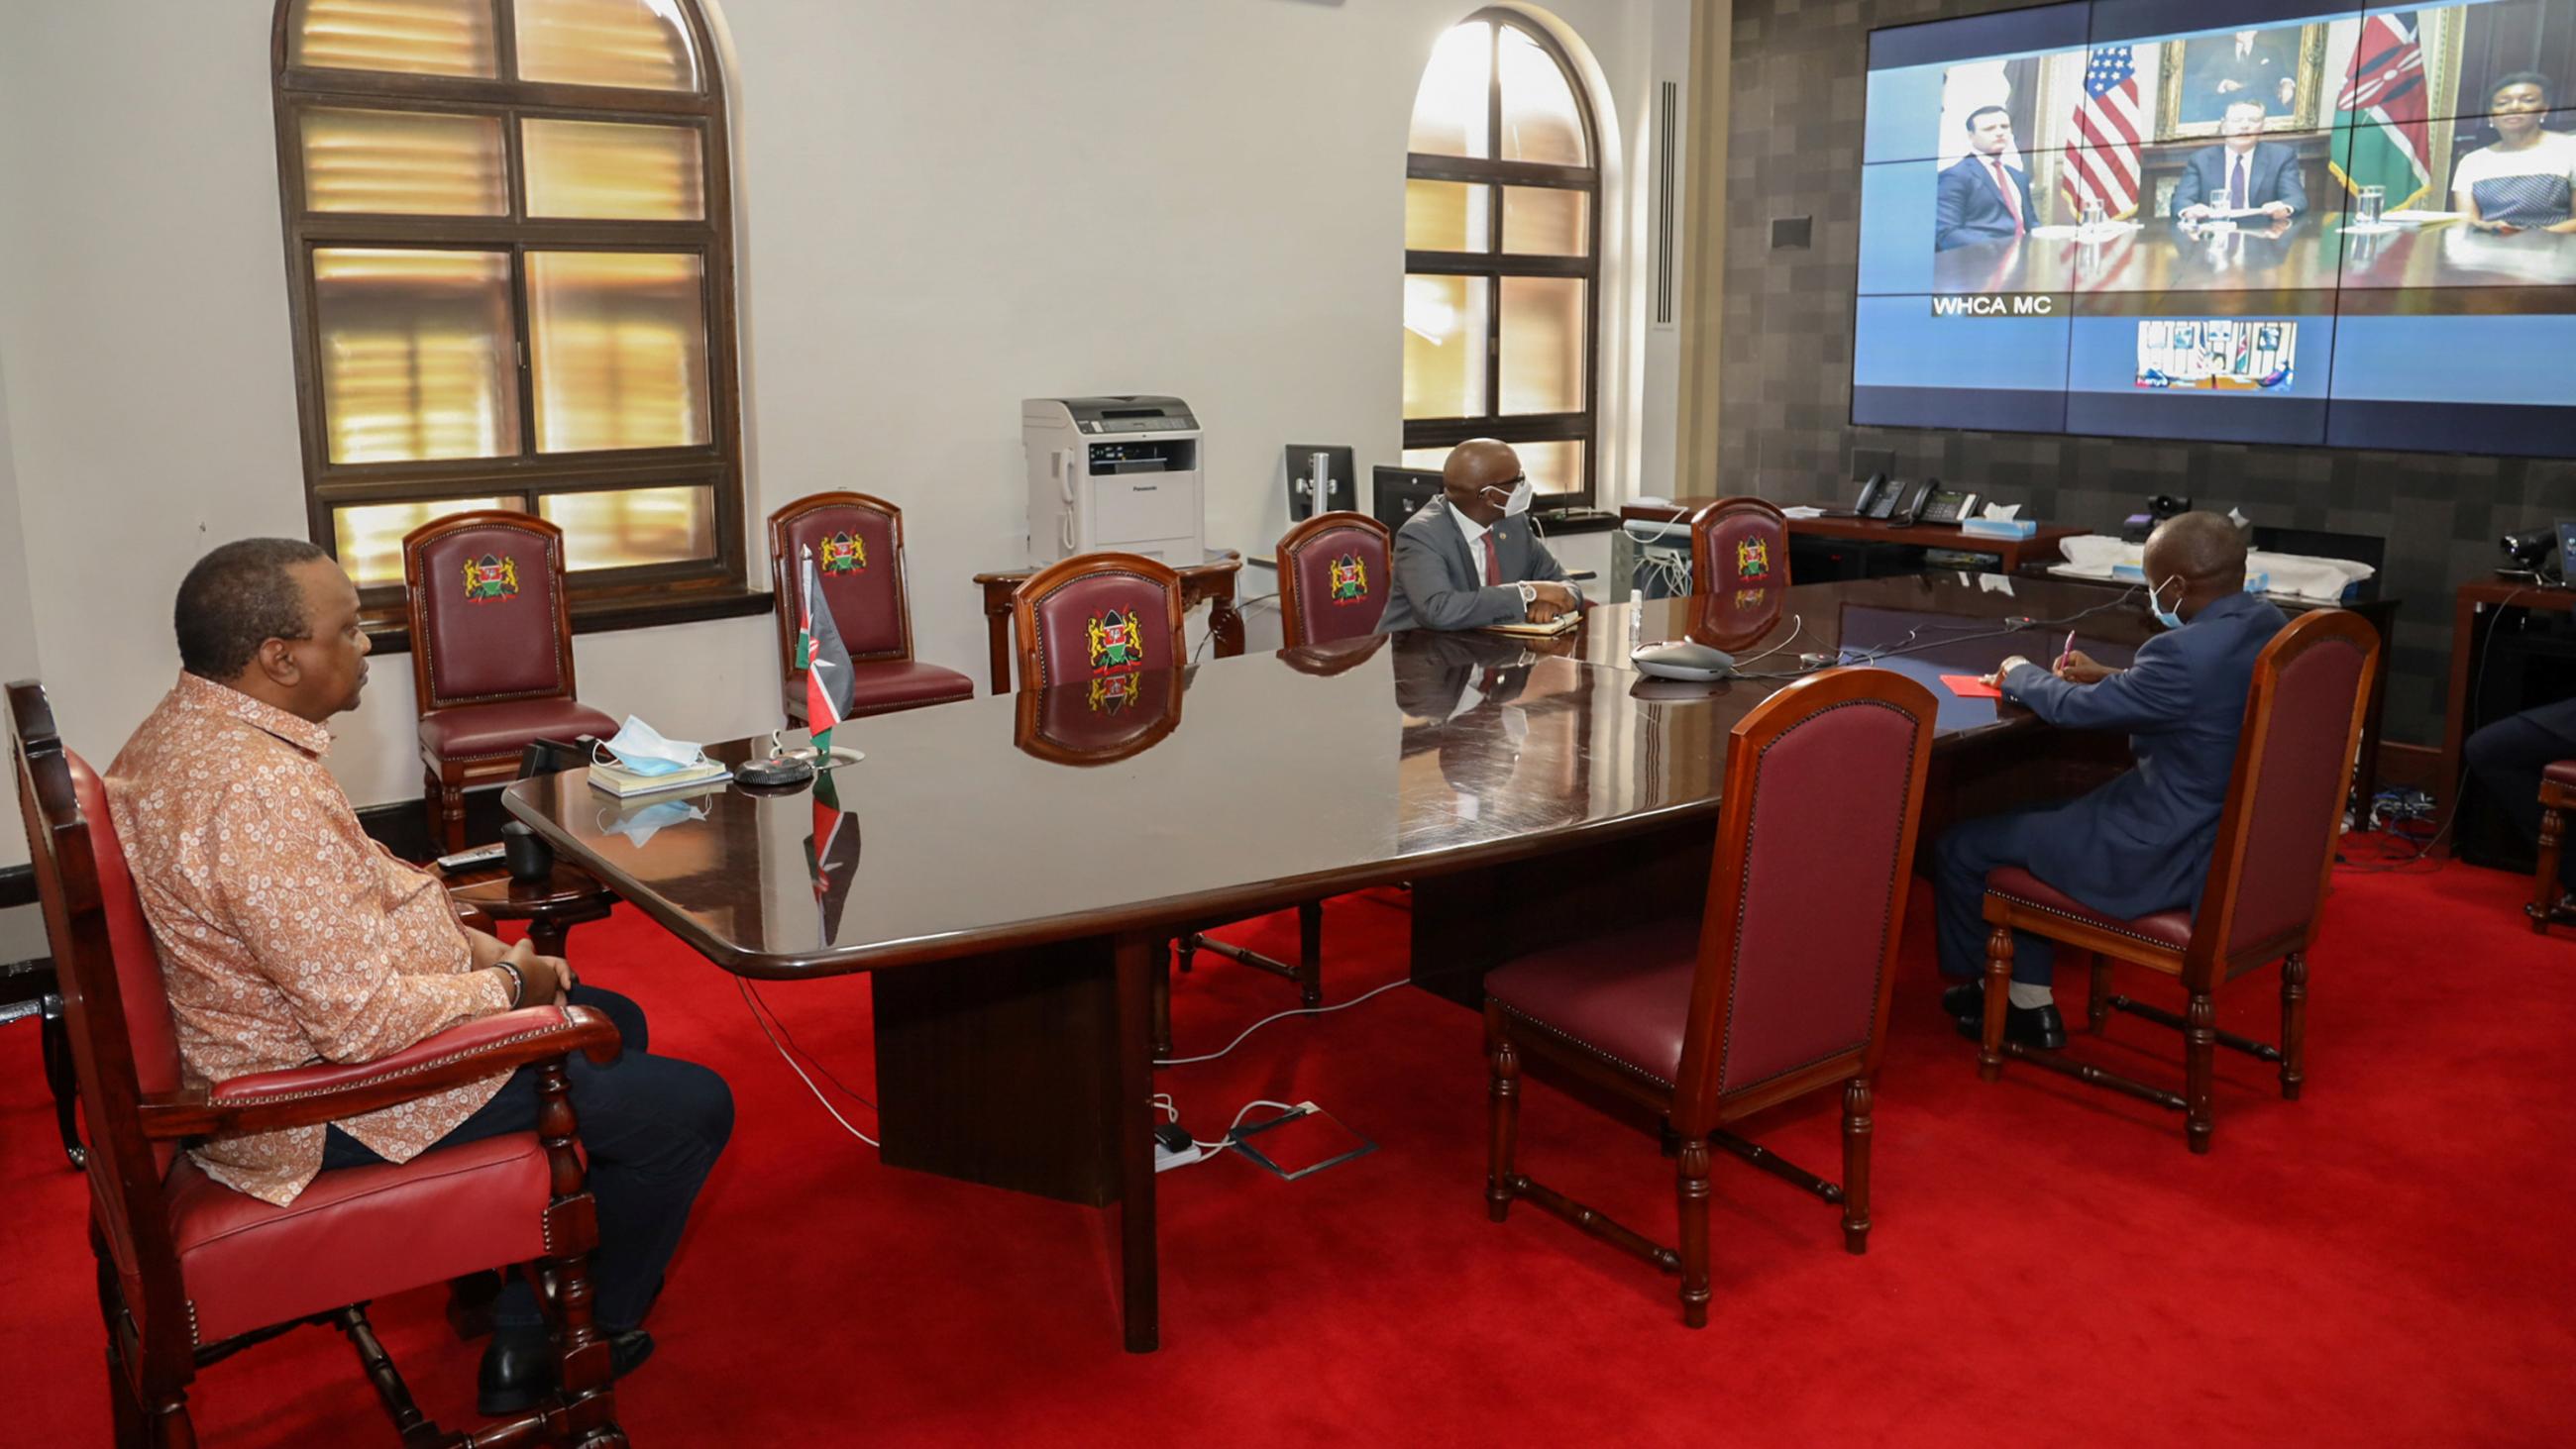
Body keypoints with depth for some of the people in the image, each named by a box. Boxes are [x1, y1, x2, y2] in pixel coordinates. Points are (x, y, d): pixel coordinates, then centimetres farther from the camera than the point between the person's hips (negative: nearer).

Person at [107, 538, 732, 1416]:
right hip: (327, 1105, -11)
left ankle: (523, 1339, 24)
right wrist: (506, 985, -14)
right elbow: (363, 1021, -31)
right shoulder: (258, 793, -31)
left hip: (286, 1041, 11)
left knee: (612, 1024, 23)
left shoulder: (193, 725, 3)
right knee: (689, 1107, -7)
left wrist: (480, 946, 5)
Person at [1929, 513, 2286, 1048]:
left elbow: (2076, 708, -15)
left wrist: (2020, 674, 5)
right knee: (2030, 822, 24)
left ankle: (1984, 981, 31)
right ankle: (2027, 1000, 27)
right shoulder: (2268, 625, 0)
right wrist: (2110, 677, 16)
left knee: (1959, 850, 2)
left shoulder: (2186, 653, -28)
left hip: (2172, 860, -10)